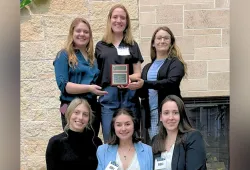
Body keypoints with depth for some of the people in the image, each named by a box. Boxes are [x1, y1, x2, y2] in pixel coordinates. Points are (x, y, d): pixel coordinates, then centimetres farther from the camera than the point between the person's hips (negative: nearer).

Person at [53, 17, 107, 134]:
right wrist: (89, 88, -23)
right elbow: (63, 85, -14)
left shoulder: (92, 57, 14)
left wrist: (99, 89, -1)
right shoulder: (64, 55, -3)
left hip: (93, 107, 6)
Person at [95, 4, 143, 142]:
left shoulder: (132, 45, 11)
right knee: (109, 139, 1)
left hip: (129, 97, 0)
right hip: (108, 97, 0)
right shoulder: (100, 46, 11)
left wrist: (127, 78, -13)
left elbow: (138, 74, 7)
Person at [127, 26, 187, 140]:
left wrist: (144, 84, -24)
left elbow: (171, 82, -16)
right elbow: (143, 93, 15)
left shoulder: (175, 63, 1)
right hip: (151, 114, 5)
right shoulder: (147, 67, 18)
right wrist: (134, 86, -6)